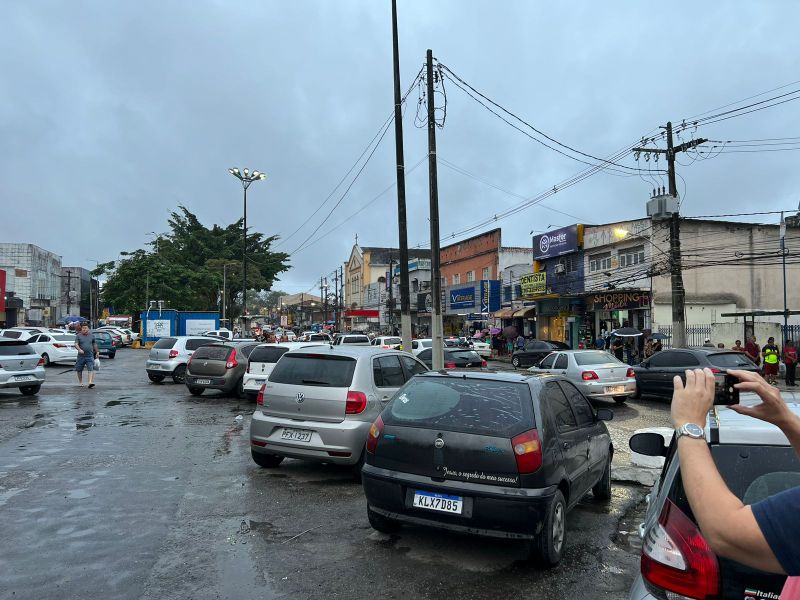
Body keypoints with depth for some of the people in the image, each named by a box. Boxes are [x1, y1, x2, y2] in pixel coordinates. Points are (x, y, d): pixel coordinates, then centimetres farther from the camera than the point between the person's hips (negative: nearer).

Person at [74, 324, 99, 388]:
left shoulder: (92, 335, 8)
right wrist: (79, 349, -30)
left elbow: (94, 344, 19)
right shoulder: (78, 336, 1)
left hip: (90, 356, 0)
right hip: (81, 356, 0)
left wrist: (97, 352, 19)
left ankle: (90, 382, -21)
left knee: (91, 369, -13)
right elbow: (76, 344, -11)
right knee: (79, 370, 10)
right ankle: (80, 382, 27)